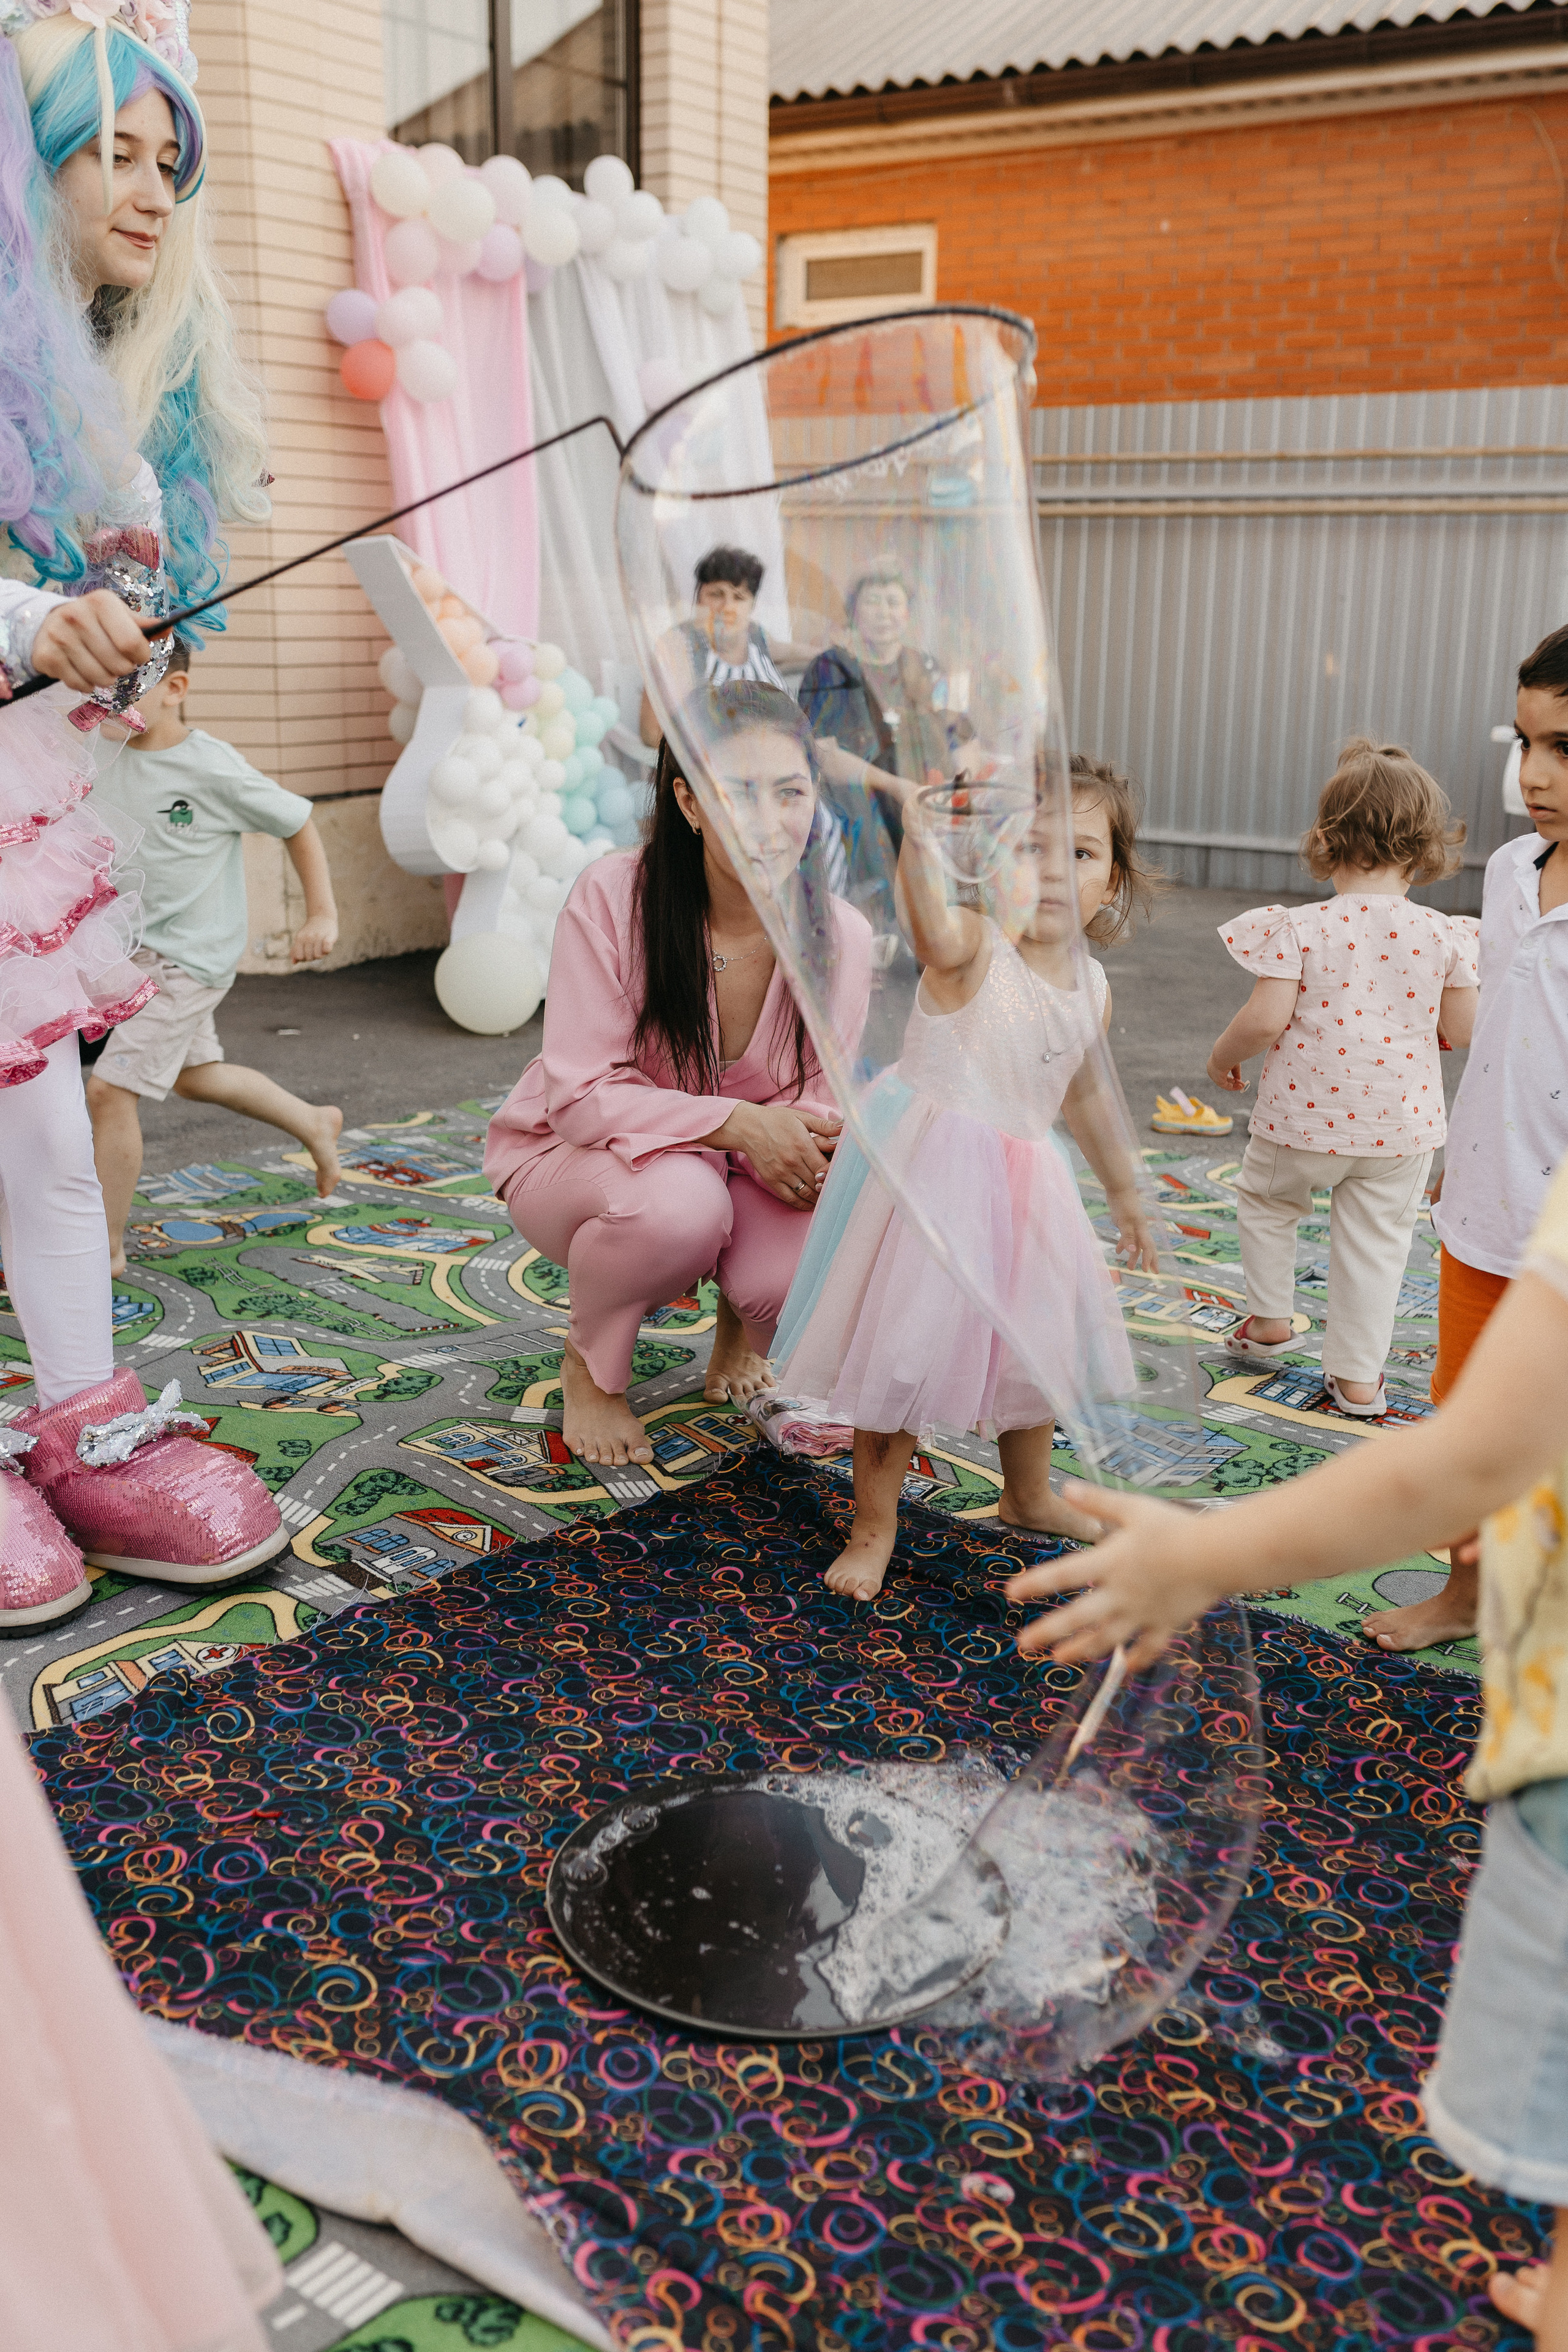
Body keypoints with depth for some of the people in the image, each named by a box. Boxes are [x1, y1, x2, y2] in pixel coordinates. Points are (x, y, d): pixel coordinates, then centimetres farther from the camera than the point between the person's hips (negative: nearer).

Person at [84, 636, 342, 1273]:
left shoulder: (212, 768, -16)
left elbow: (297, 823, -6)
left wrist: (322, 915, -7)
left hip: (188, 958, -8)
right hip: (133, 951, 8)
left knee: (110, 1087, -12)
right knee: (196, 1076, 24)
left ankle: (104, 1247, 0)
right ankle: (315, 1124, 47)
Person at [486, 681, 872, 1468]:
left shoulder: (838, 936, -14)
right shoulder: (611, 898, -24)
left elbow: (818, 1099, -7)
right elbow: (580, 1095, -24)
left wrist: (820, 1150, -33)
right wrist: (737, 1122, -36)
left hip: (739, 1169, 3)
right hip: (574, 1157, -2)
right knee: (676, 1199, -38)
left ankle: (742, 1326, 12)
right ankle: (591, 1365, -3)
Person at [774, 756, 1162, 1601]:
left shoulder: (1090, 988, 5)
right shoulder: (971, 947, -18)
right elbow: (934, 931, -44)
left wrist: (1123, 1191, 30)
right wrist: (920, 846, -65)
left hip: (1021, 1176, 7)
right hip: (930, 1169, -7)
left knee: (1037, 1337, 18)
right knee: (907, 1342, -3)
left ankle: (1027, 1496, 42)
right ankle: (874, 1523, 16)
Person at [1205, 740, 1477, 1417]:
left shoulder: (1299, 928, -14)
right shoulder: (1442, 935, -5)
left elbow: (1266, 1018, -18)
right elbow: (1462, 1029, 0)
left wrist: (1224, 1055, 1)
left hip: (1305, 1114, -2)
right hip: (1401, 1125, 2)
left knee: (1263, 1197, 26)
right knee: (1376, 1243, 13)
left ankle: (1270, 1319, 35)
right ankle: (1357, 1378, 20)